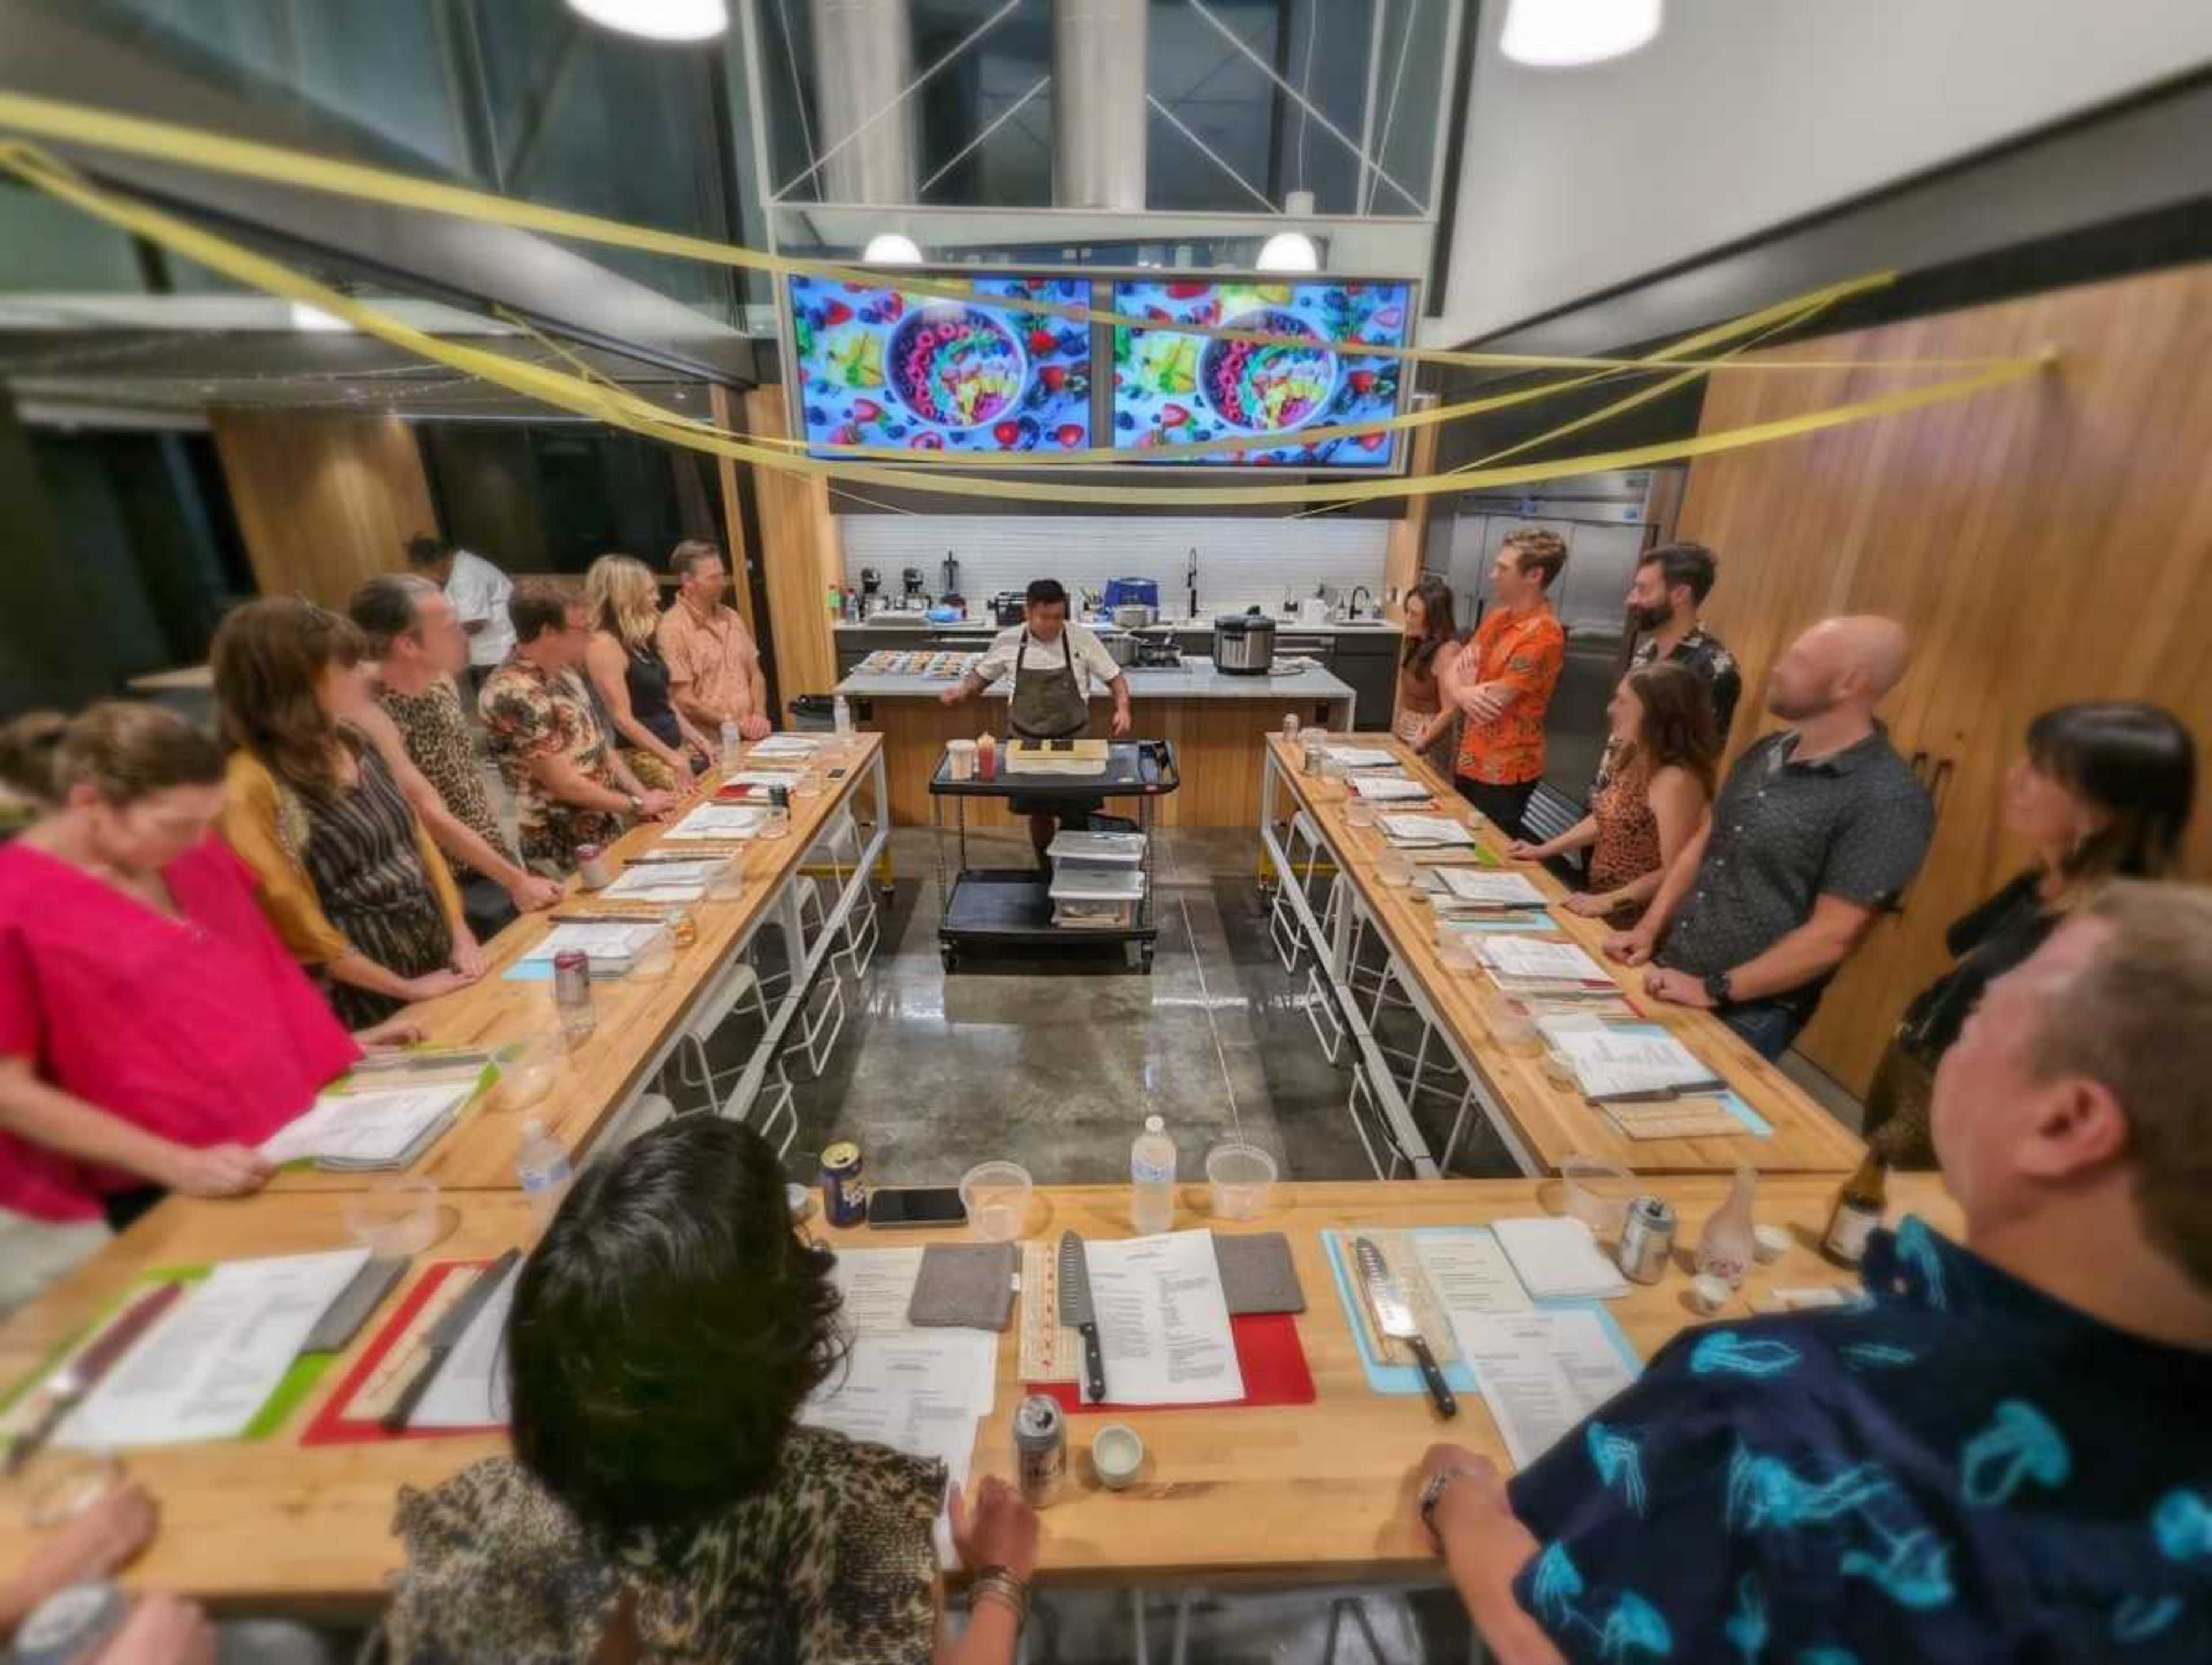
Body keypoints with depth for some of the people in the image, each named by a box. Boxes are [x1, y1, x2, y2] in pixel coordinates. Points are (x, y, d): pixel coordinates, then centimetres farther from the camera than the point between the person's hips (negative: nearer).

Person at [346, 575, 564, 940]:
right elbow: (432, 817, -22)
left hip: (496, 867, 7)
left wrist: (515, 871, 10)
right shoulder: (372, 720, -22)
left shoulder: (442, 685, 1)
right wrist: (515, 880, -20)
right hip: (455, 894, -6)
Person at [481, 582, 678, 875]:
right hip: (568, 852, -8)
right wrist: (638, 805, -12)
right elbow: (564, 784, -22)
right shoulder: (515, 694, -22)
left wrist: (643, 794, 0)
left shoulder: (560, 673, 6)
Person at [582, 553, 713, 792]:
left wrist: (695, 737, 12)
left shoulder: (639, 639, 12)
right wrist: (672, 759, -19)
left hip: (677, 746, 9)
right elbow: (622, 719, -18)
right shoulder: (604, 645, -14)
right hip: (642, 757, -9)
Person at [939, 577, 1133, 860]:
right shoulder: (1008, 641, -7)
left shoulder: (1082, 638, -11)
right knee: (1039, 814, 12)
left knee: (1077, 816, 5)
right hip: (1027, 743, 1)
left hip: (1073, 742, -1)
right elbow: (983, 675, 9)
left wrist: (1122, 708, -20)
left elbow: (1114, 677, -3)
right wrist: (962, 690, -9)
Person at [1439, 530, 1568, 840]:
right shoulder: (1498, 616, 6)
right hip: (1470, 760, 8)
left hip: (1504, 773, -8)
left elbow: (1492, 699, -23)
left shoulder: (1542, 635, -21)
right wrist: (1461, 693, -19)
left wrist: (1459, 688, -4)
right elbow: (1450, 669, 3)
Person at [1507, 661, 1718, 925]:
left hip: (1637, 919, -8)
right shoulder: (1635, 757, 4)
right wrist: (1544, 850, 12)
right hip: (1600, 896, 8)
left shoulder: (1676, 781, -25)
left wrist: (1609, 902, -23)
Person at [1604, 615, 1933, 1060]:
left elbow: (1832, 937, -20)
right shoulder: (1765, 753, 5)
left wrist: (1714, 990, -18)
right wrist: (1648, 930, 2)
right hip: (1666, 978, 7)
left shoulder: (1887, 802, -18)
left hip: (1746, 1016, -6)